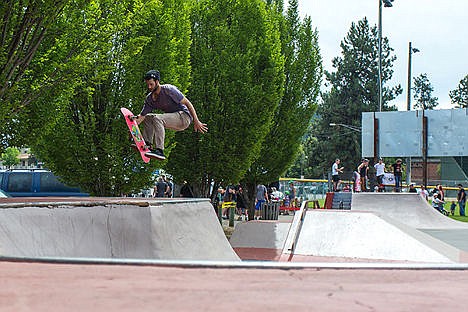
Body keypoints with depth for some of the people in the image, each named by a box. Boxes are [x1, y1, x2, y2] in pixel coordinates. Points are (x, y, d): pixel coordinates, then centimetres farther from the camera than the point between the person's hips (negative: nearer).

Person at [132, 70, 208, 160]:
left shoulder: (168, 90, -15)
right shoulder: (149, 98, 6)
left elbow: (188, 103, -16)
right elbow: (142, 115, 10)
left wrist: (196, 122, -20)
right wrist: (136, 119, -13)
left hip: (184, 116, -8)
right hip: (172, 118, 8)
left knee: (156, 118, -27)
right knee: (147, 117, 11)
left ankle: (159, 151, -34)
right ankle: (147, 144, -2)